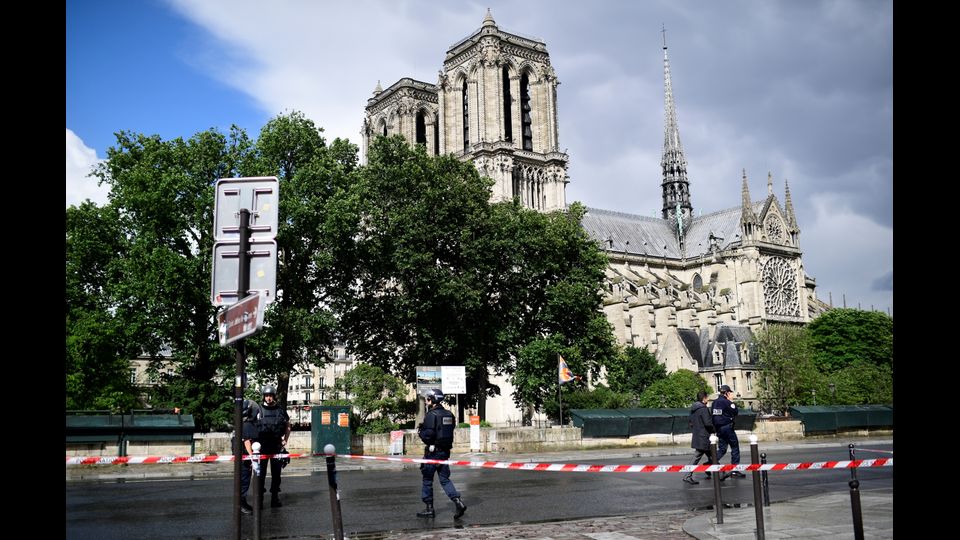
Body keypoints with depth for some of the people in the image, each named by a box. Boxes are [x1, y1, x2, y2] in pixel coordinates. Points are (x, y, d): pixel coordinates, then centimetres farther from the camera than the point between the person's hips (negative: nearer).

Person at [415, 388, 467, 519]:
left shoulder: (431, 415, -16)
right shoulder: (449, 414, 8)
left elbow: (428, 436, -22)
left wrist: (420, 432, -1)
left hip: (433, 452, -7)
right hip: (445, 451, 7)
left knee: (427, 480, 7)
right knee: (445, 479, 12)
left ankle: (429, 509, 12)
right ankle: (458, 502, -4)